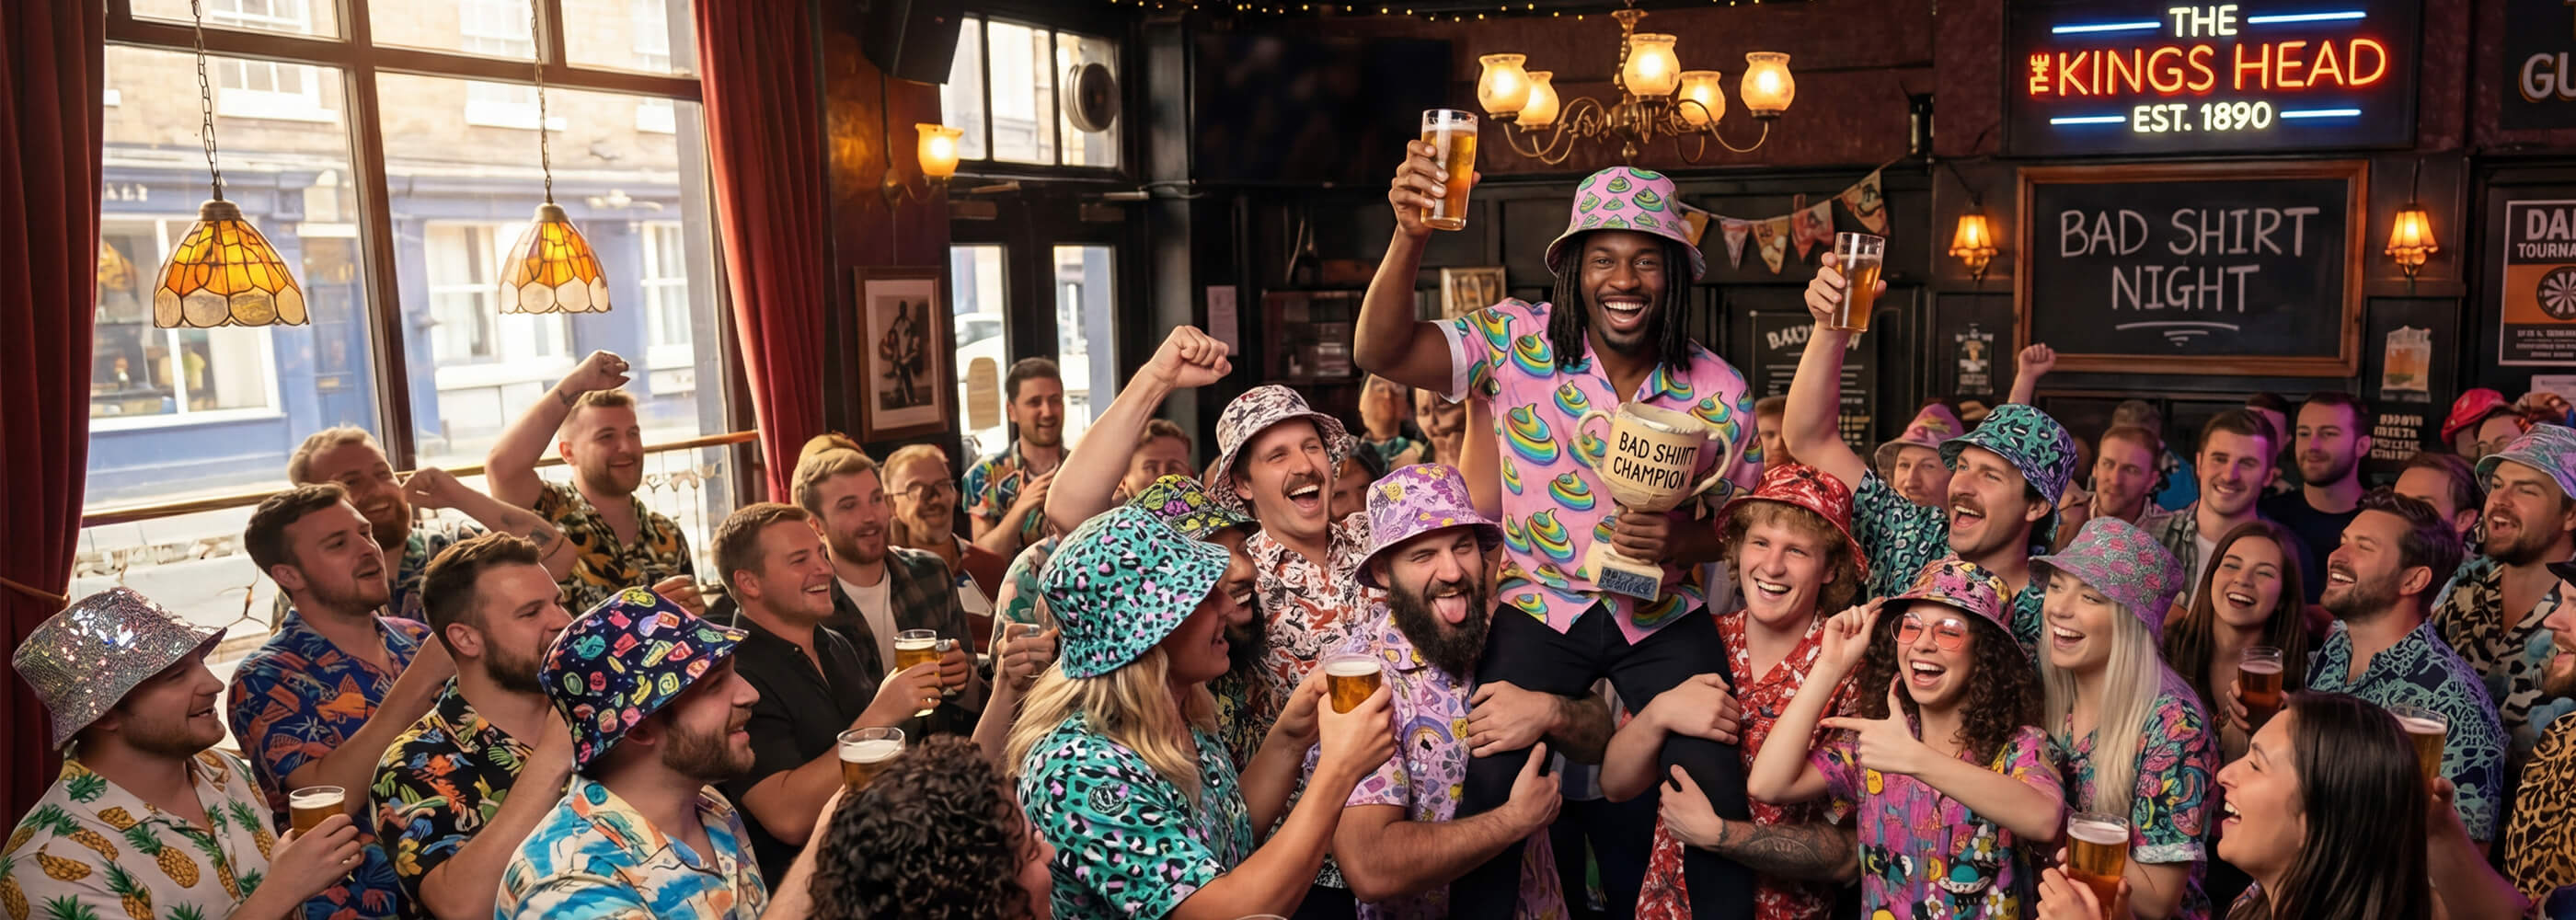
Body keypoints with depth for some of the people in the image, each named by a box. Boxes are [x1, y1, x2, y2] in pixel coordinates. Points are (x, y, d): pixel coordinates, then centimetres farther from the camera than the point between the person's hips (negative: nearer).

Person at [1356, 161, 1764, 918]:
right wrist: (1409, 237, -37)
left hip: (1665, 619, 1)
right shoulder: (1518, 341, -11)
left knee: (1719, 796, -5)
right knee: (1488, 792, -11)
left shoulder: (1720, 391, -7)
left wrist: (1685, 543, -18)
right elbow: (1381, 353, -22)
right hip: (1541, 607, -1)